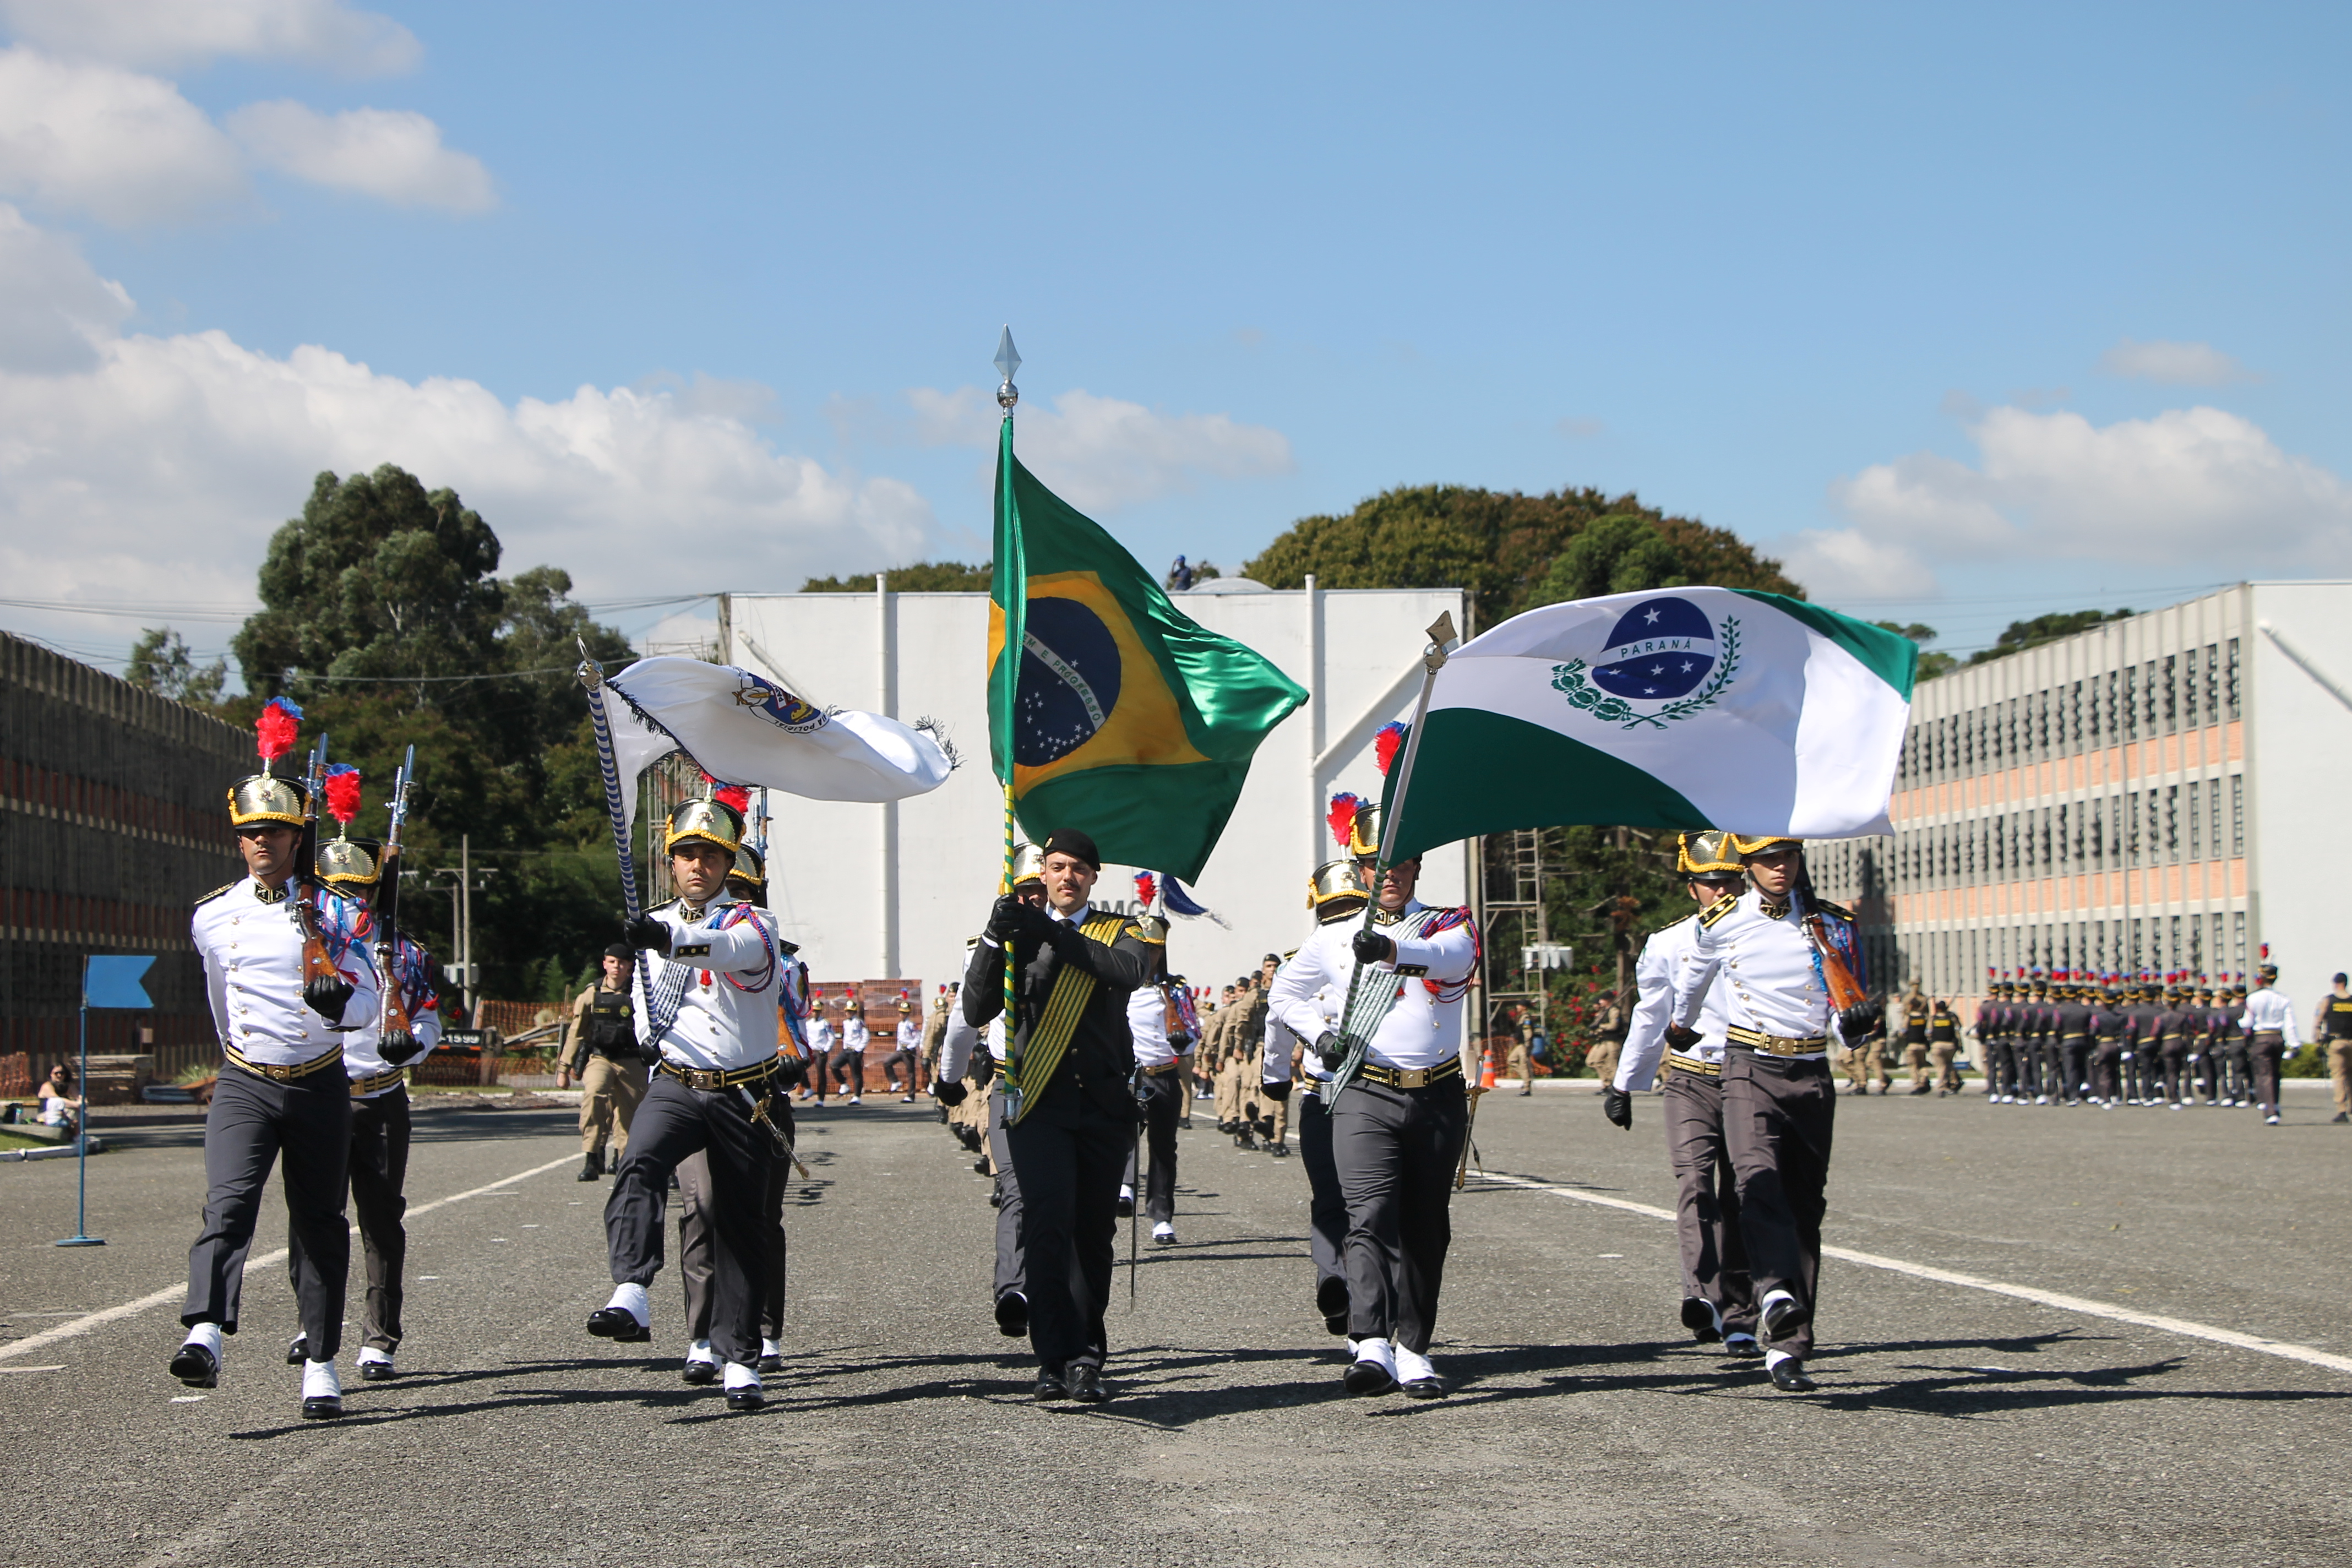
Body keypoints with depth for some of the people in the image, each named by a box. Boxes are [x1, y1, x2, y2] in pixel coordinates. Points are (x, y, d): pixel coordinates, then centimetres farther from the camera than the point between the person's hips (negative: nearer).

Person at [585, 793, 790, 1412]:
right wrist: (635, 1027, 3)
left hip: (746, 1096, -2)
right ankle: (631, 1297, -45)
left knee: (742, 1226, 6)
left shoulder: (752, 923, -6)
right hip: (677, 1085, 2)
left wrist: (672, 938, -53)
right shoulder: (654, 926, 10)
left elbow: (733, 950, -33)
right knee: (639, 1165, -29)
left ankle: (739, 1358, 18)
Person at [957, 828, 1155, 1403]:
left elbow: (1130, 971, -14)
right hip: (1039, 1103, -1)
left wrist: (1053, 934, -22)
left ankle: (1085, 1357, 15)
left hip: (1105, 1104, 1)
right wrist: (994, 938, -16)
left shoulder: (1121, 932, 11)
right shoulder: (1020, 935, 11)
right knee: (1048, 1224, -16)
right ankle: (1055, 1358, -18)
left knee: (1094, 1233, 6)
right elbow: (976, 1012, -1)